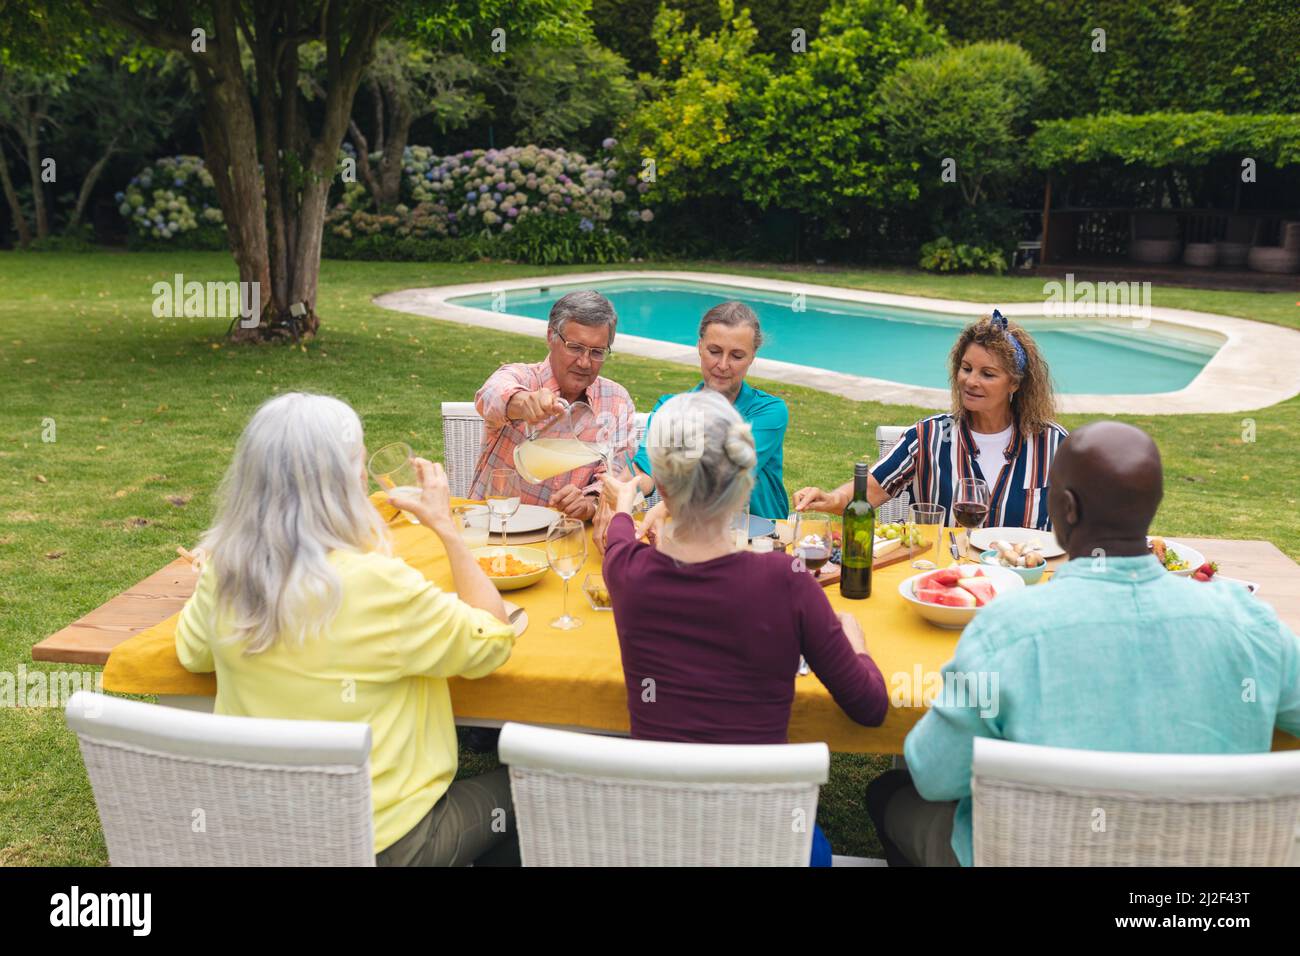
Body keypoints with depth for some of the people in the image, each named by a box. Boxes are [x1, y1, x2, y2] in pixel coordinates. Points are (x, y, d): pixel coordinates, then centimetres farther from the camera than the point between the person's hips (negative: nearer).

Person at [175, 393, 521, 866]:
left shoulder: (223, 572, -12)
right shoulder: (378, 586, -29)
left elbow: (192, 652, 9)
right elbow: (494, 640, -14)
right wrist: (445, 525, -8)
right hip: (377, 842, -6)